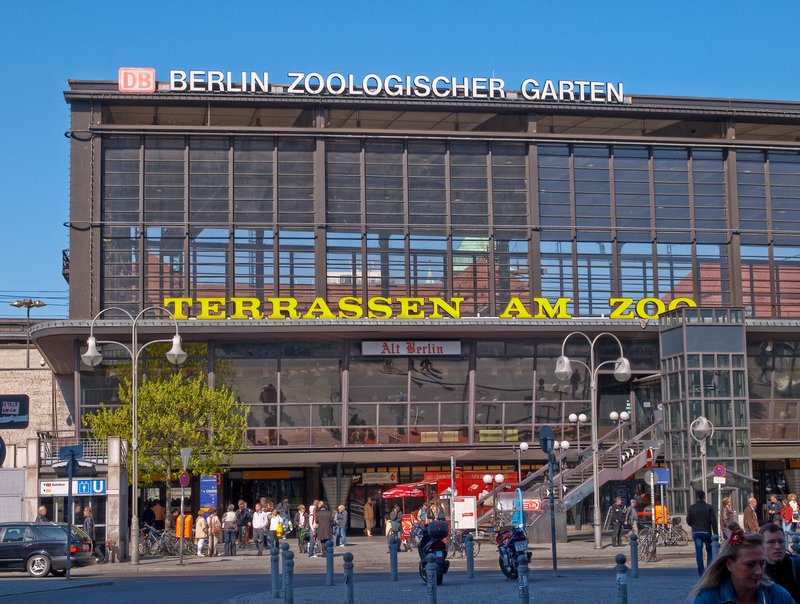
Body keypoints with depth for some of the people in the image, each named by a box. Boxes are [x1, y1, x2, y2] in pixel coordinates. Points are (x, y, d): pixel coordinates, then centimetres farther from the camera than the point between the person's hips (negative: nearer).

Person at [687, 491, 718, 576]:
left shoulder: (692, 507, 1)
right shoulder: (709, 507, -6)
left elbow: (688, 521, 3)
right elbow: (713, 521, -8)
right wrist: (715, 533, -4)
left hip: (696, 533, 2)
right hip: (706, 532, -2)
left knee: (698, 553, 3)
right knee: (710, 551, 9)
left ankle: (701, 571, 2)